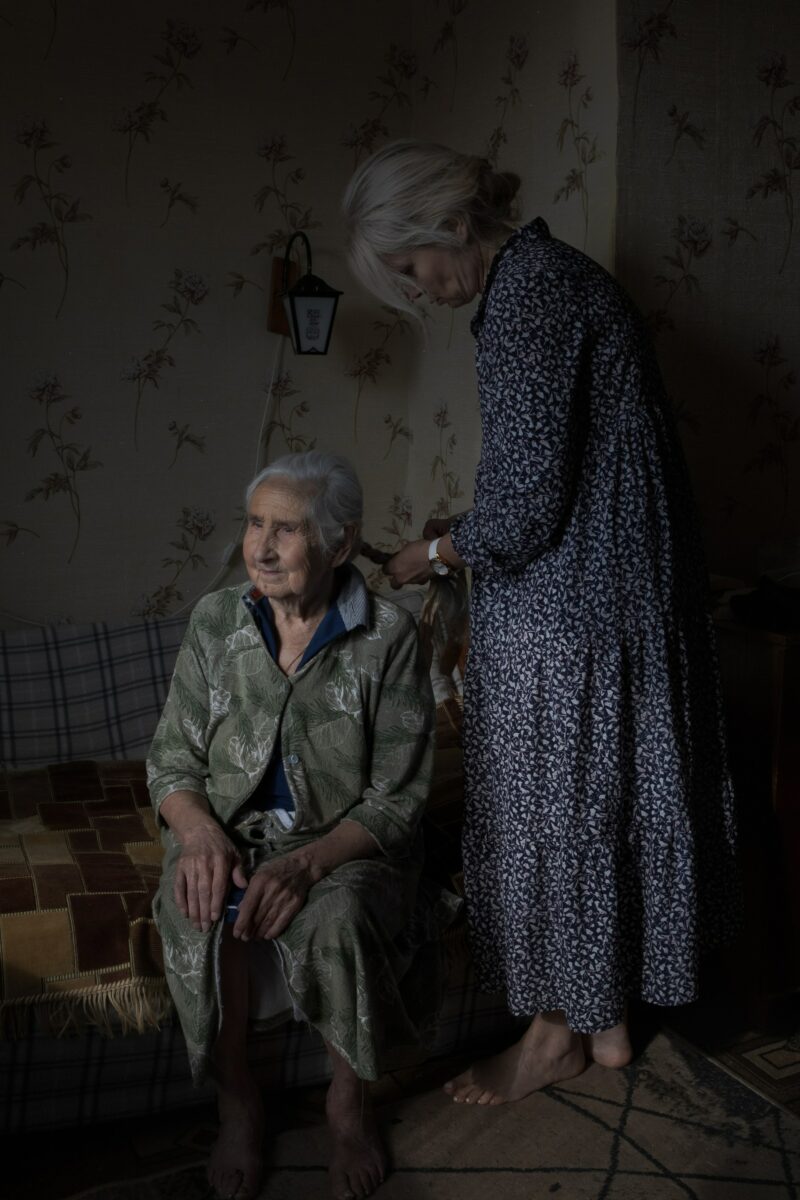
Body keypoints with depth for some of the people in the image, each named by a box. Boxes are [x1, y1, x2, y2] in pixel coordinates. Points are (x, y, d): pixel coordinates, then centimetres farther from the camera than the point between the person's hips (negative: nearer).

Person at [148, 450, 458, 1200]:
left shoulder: (387, 638, -10)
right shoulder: (216, 621, -1)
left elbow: (398, 795, -10)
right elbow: (172, 758, 3)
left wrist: (308, 862, -26)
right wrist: (199, 831, -19)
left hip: (343, 846, -2)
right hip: (228, 835, 2)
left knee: (338, 920, -33)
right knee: (204, 918, -30)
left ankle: (348, 1098, -3)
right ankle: (237, 1101, -3)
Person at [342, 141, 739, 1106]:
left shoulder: (527, 300, -18)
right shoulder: (553, 275, 13)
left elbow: (522, 508, -21)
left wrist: (435, 551, -5)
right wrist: (464, 532, 16)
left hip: (561, 614, -10)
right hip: (619, 592, 10)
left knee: (551, 811, 5)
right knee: (598, 804, 16)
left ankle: (557, 1033, 23)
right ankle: (603, 1017, 31)